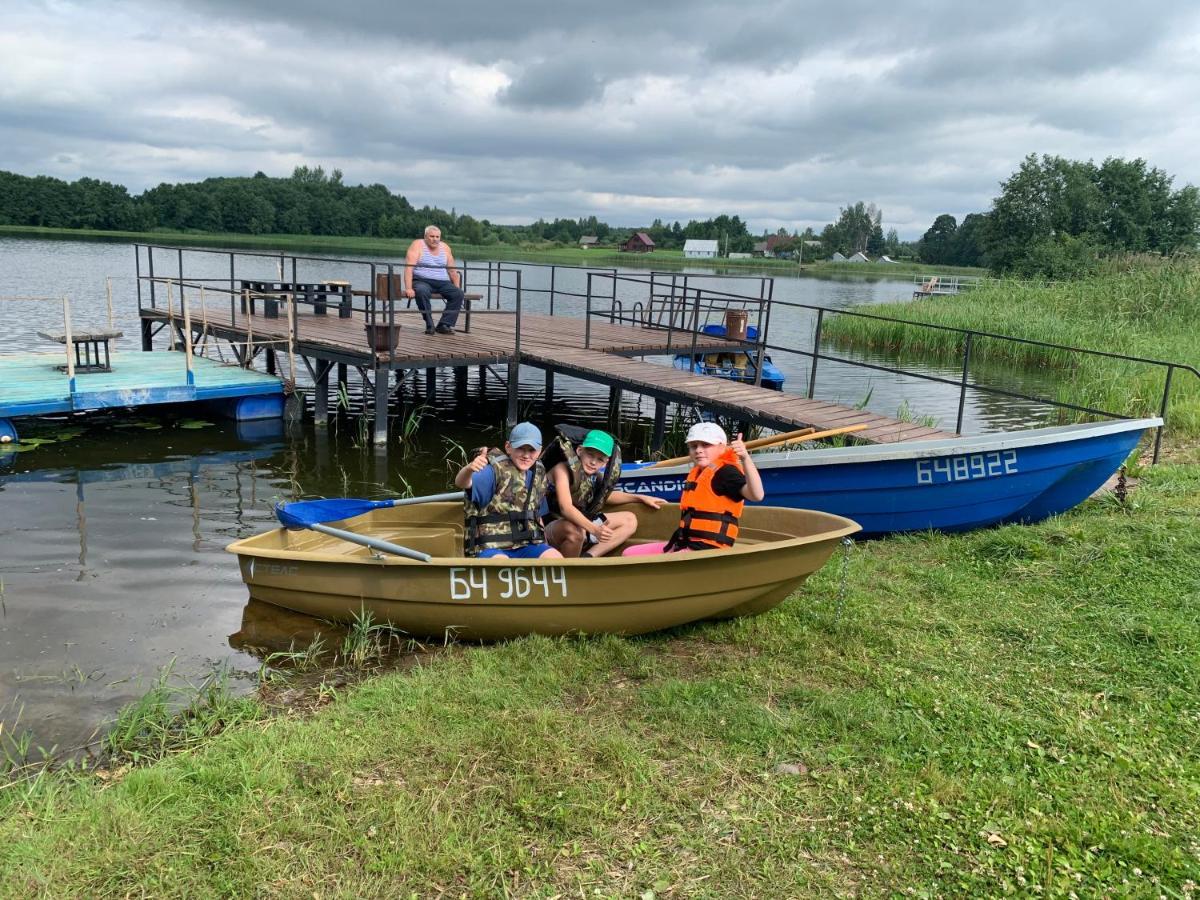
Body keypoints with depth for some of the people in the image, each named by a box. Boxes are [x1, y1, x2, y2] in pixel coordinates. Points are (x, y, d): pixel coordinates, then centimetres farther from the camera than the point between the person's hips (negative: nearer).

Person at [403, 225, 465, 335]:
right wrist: (408, 288, -24)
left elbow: (452, 270, 20)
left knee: (458, 293, -21)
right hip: (422, 281, -4)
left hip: (442, 282, 5)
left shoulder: (445, 248, 14)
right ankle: (429, 325, -29)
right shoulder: (417, 245, -2)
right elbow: (409, 268, -13)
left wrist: (457, 287, 12)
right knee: (422, 292, -38)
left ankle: (444, 325, -20)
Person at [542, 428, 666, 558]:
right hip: (552, 527, -8)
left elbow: (606, 495, 22)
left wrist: (640, 498, 16)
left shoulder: (596, 475, 0)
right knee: (575, 531, -41)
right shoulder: (563, 469, -21)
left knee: (629, 521, 9)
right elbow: (566, 508, -34)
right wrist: (593, 529, -46)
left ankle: (587, 558, -8)